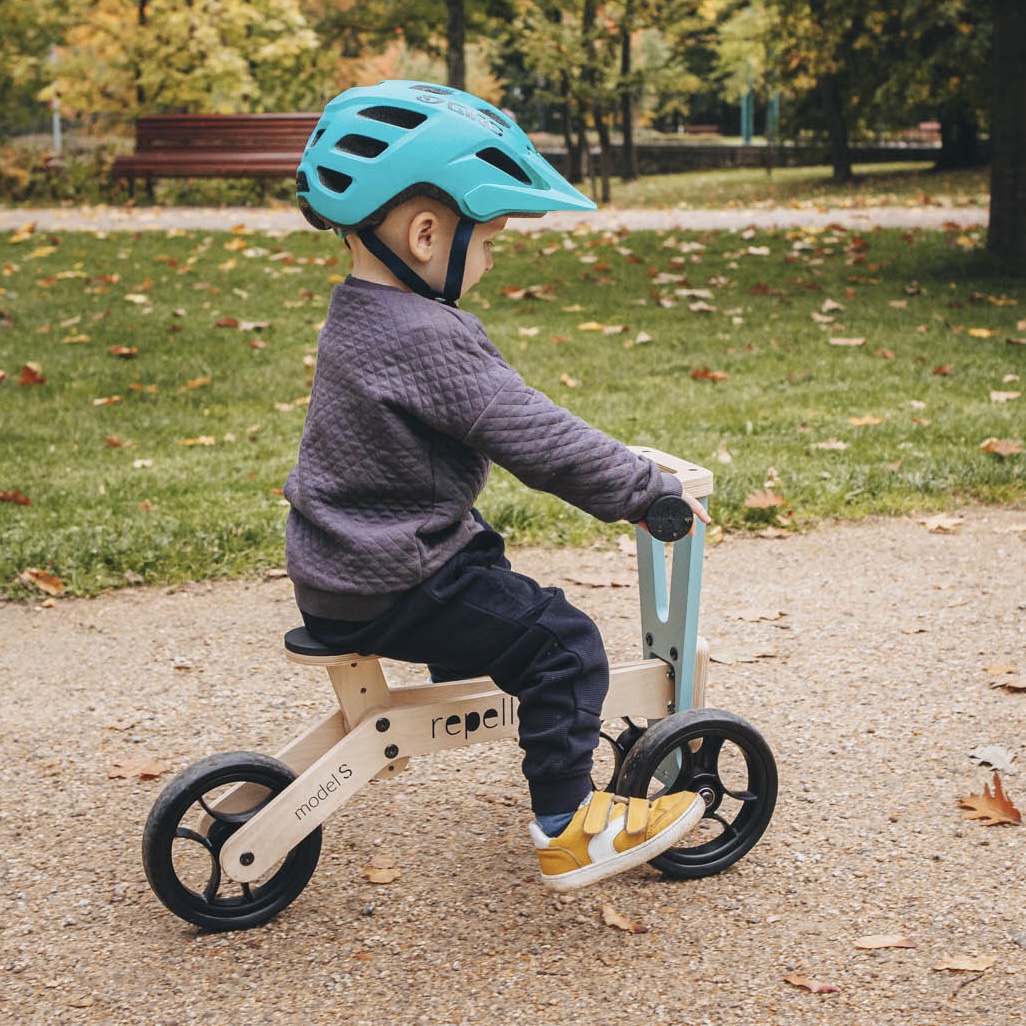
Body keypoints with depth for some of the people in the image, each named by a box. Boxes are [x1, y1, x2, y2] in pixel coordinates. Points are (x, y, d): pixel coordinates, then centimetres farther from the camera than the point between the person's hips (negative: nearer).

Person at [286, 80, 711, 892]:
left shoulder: (360, 315, 8)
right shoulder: (426, 340, -25)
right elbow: (538, 440, -25)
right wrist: (653, 492, -15)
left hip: (336, 568, 10)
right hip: (389, 590, -10)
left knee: (487, 576, 33)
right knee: (562, 643, -9)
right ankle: (567, 827, -4)